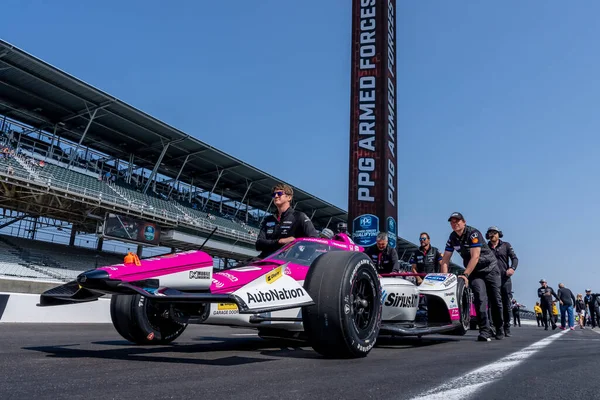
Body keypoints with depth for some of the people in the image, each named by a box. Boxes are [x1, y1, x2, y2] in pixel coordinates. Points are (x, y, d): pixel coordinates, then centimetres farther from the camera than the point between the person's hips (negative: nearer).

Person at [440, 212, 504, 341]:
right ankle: (485, 331, -14)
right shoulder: (452, 238, -4)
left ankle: (499, 328, 23)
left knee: (495, 300, 4)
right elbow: (445, 259, -3)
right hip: (474, 271, 3)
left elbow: (475, 257, -29)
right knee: (480, 299, -14)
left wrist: (465, 275, -35)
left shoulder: (473, 233, -21)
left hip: (490, 268, -3)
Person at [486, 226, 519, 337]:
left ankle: (507, 328, 11)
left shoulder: (506, 245, 12)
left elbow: (514, 258, 4)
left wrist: (512, 268, -16)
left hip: (505, 279, 0)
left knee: (506, 305, 2)